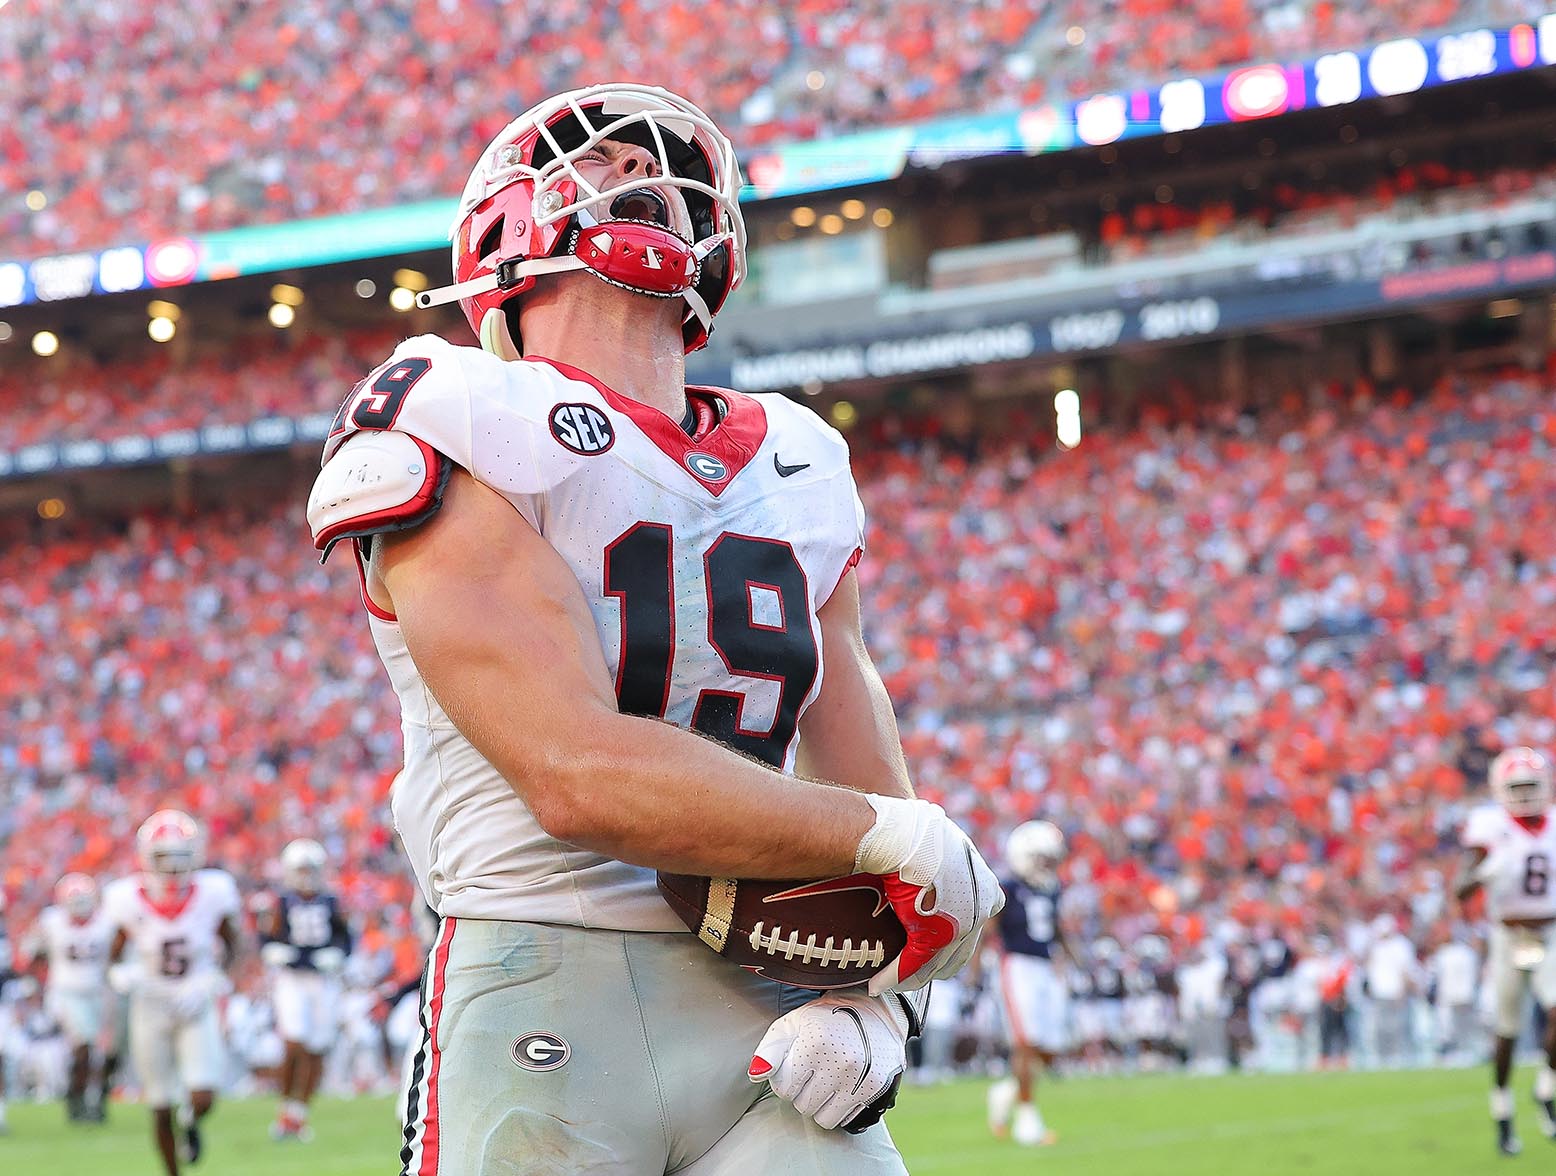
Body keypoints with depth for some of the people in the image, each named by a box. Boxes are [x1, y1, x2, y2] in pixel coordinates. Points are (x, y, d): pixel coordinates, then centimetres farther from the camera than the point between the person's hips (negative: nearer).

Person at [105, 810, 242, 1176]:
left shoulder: (212, 893, -13)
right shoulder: (131, 899, -13)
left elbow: (230, 950, 1)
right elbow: (115, 957, 0)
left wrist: (207, 984, -14)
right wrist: (124, 975, -22)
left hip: (196, 1009, 0)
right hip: (151, 1009, 0)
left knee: (203, 1100, -15)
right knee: (161, 1109, 4)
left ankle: (191, 1121, 23)